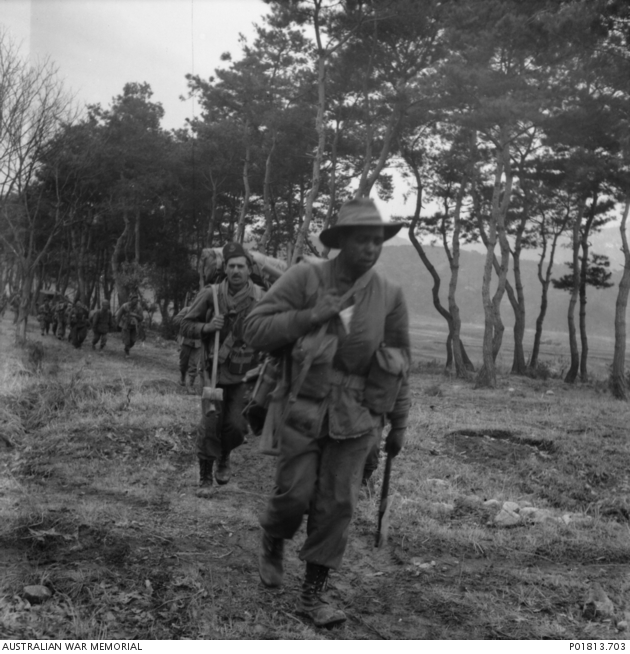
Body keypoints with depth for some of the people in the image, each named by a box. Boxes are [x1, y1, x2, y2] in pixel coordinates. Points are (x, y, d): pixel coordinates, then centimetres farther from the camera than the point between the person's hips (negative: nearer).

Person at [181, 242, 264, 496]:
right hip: (215, 370, 0)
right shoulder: (211, 294, -6)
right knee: (210, 425, -5)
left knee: (236, 426, -1)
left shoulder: (260, 299, -7)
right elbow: (186, 326, 1)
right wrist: (206, 327, -17)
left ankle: (224, 458, 33)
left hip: (245, 375, 0)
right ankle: (205, 478, 13)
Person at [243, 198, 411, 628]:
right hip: (304, 407, -2)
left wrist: (399, 424, 11)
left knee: (337, 504, 2)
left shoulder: (390, 296, 2)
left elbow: (400, 362, 9)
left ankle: (313, 593, 19)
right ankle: (273, 544, 36)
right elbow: (255, 329, -7)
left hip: (357, 415, 2)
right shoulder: (305, 278, -6)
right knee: (294, 495, 1)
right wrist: (310, 316, -19)